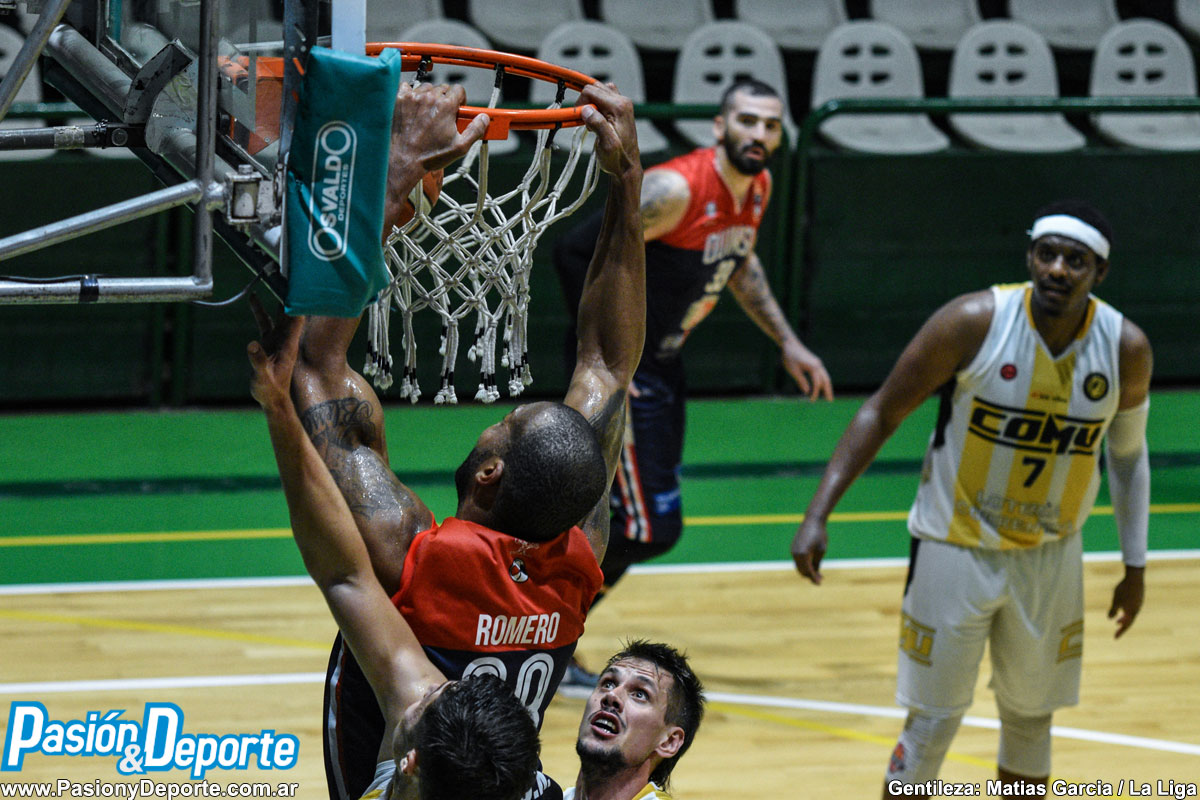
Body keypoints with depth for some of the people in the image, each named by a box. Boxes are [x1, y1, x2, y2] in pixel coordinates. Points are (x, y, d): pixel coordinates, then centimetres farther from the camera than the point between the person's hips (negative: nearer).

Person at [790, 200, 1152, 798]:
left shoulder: (1125, 349, -10)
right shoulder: (974, 323, -20)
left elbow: (1128, 453, 8)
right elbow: (882, 413, -12)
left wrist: (1135, 566, 9)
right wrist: (818, 514, -19)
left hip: (1050, 561, 3)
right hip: (956, 552, -3)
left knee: (1030, 718, 14)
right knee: (931, 724, -1)